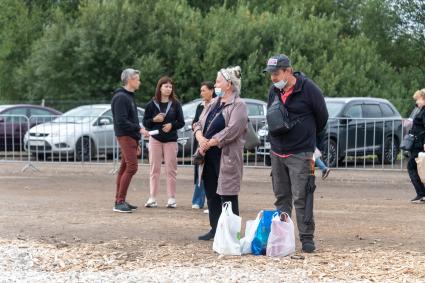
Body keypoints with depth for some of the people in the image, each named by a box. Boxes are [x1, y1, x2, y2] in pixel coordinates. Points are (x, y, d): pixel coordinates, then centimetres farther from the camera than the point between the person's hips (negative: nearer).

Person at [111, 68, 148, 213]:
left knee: (125, 168, 10)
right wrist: (139, 129, -19)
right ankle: (120, 202, -13)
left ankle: (120, 201, 13)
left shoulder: (129, 96, 18)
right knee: (131, 167, -14)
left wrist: (136, 140, 20)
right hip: (125, 136, -10)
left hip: (131, 137, 10)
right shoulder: (121, 97, -14)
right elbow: (121, 121, -21)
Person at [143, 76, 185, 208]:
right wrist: (154, 120, -14)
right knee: (154, 169, 2)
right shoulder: (151, 104, 2)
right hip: (155, 139, 0)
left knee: (171, 169, 0)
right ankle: (152, 198, 5)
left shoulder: (175, 104, 2)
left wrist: (172, 125, -15)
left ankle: (172, 198, 4)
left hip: (171, 140, 0)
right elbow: (145, 122, 5)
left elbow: (181, 122, 3)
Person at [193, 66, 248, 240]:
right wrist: (201, 138, -8)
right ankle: (215, 229, 21)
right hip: (209, 156, 8)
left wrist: (209, 142, -15)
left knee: (227, 196, -4)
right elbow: (199, 123, 13)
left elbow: (231, 131, -19)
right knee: (211, 194, 12)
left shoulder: (238, 105, -8)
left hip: (227, 157, -8)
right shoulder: (213, 104, 17)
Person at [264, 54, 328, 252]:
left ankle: (307, 238, -1)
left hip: (300, 154, -6)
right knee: (281, 197, 11)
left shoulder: (308, 89, -10)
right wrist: (277, 136, 13)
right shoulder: (274, 91, 8)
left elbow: (322, 117, 0)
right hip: (277, 152, 6)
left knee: (301, 198, -7)